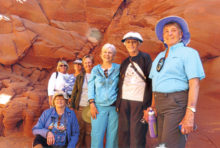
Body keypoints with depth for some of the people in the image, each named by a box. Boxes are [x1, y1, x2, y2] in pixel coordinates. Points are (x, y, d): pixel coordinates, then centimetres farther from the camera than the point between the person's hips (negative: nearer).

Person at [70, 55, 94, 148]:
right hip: (80, 107, 2)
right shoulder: (79, 77, 11)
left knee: (89, 131, 1)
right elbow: (74, 92, 11)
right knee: (79, 130, 3)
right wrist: (72, 106, 4)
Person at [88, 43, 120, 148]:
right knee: (97, 135, -4)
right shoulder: (95, 69, 11)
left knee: (112, 136, 3)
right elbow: (91, 87, 8)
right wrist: (92, 104, -2)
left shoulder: (118, 68, 7)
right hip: (99, 107, 0)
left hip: (114, 107, 0)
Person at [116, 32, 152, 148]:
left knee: (137, 136, -3)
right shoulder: (124, 63, 16)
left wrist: (148, 106, -12)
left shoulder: (145, 58, 1)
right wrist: (118, 104, 9)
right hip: (124, 102, 5)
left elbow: (151, 82, -5)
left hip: (139, 102, -5)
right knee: (123, 135, 6)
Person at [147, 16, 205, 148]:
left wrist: (190, 114, -22)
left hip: (177, 104, -7)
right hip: (160, 105, 7)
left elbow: (194, 84, -14)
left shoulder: (189, 53, -4)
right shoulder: (160, 56, 17)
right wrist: (153, 106, 10)